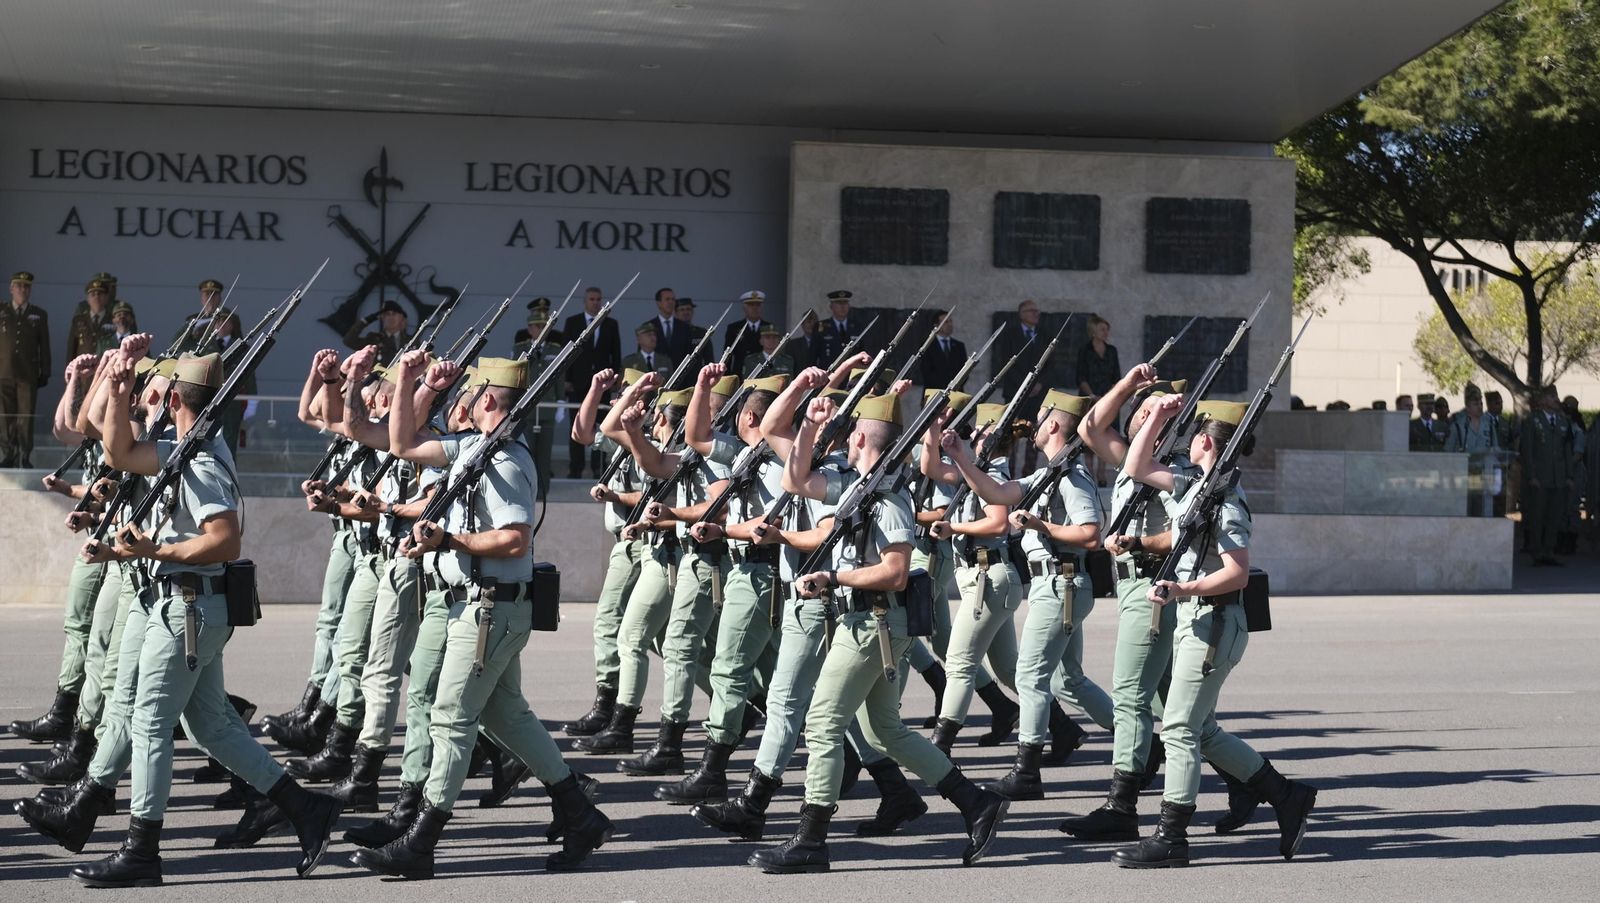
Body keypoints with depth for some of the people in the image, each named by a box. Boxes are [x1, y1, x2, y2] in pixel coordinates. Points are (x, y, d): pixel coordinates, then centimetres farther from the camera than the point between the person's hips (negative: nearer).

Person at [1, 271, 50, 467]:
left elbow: (44, 346, 10)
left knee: (26, 418, -4)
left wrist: (45, 373, 6)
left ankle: (25, 457, -1)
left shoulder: (39, 315, 11)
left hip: (28, 375, 0)